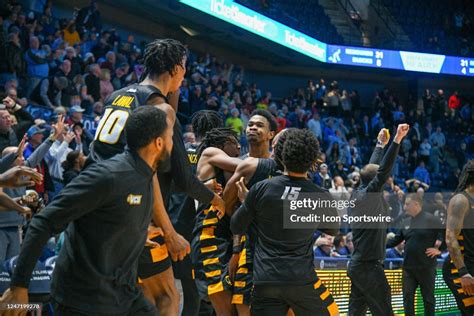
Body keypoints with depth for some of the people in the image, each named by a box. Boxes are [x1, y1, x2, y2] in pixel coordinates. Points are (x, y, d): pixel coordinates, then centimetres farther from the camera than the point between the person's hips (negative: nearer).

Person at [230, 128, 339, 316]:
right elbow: (333, 230, 18)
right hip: (302, 280, -1)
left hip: (264, 281, 1)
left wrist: (244, 200, 23)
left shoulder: (261, 189, -4)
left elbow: (236, 228, 7)